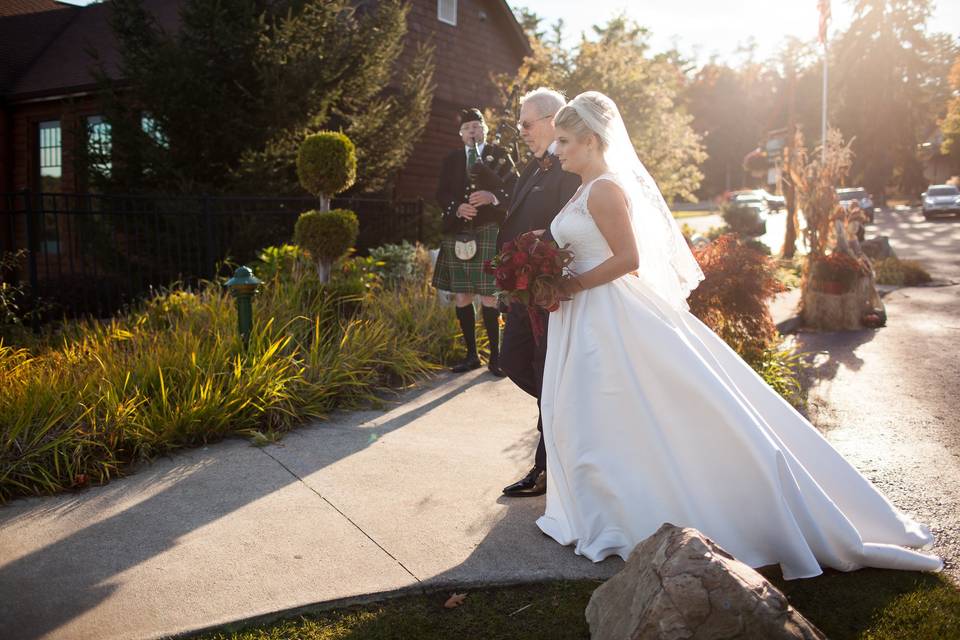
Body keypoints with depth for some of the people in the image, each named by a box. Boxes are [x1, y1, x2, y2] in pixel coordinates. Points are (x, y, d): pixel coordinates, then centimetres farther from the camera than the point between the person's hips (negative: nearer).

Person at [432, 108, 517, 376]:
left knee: (488, 297, -5)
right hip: (458, 234, 3)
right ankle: (471, 355, 16)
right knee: (461, 297, 5)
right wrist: (457, 208, -13)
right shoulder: (451, 160, 15)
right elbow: (441, 194, 7)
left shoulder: (500, 155, 7)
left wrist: (493, 197, -20)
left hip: (489, 233, -3)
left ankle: (495, 356, 6)